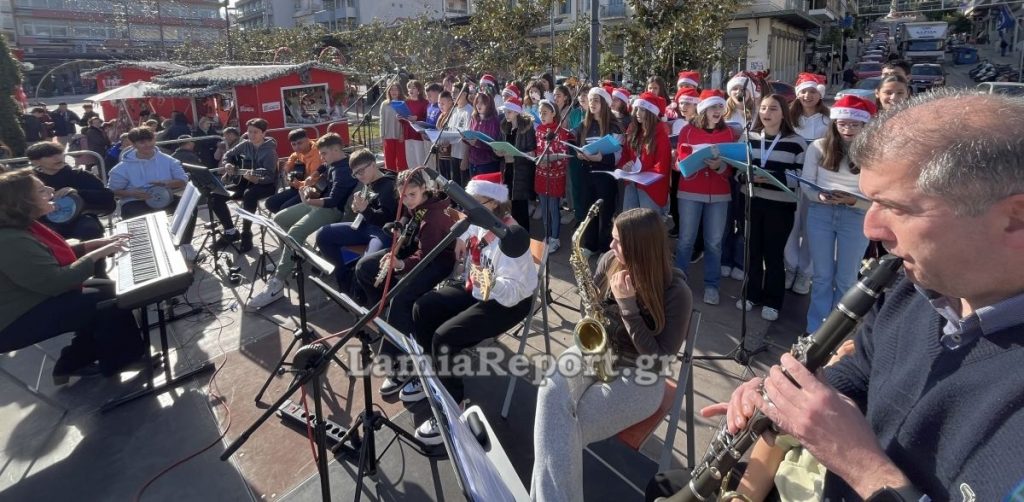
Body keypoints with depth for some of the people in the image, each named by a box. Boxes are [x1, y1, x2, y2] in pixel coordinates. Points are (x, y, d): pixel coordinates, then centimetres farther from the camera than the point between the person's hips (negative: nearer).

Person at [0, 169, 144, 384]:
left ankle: (71, 363, 15)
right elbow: (56, 282, -30)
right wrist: (98, 253, -22)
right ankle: (118, 362, 7)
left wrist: (98, 243, 3)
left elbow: (55, 256, 16)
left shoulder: (23, 225, 4)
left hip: (36, 297, 10)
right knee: (109, 301, -15)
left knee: (107, 288, 6)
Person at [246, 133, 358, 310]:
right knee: (279, 219, 13)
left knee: (295, 232, -30)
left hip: (332, 210, -11)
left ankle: (277, 284, -31)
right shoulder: (332, 165, 15)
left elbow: (333, 201, -24)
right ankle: (288, 259, 23)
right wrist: (313, 192, 5)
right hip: (320, 204, 11)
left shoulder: (345, 170, -16)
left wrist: (309, 201, -34)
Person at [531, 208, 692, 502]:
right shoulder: (610, 262, -3)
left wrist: (627, 305, -26)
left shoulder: (676, 292, -17)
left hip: (638, 377, -4)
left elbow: (659, 360, -19)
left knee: (568, 425, -26)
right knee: (552, 391, -30)